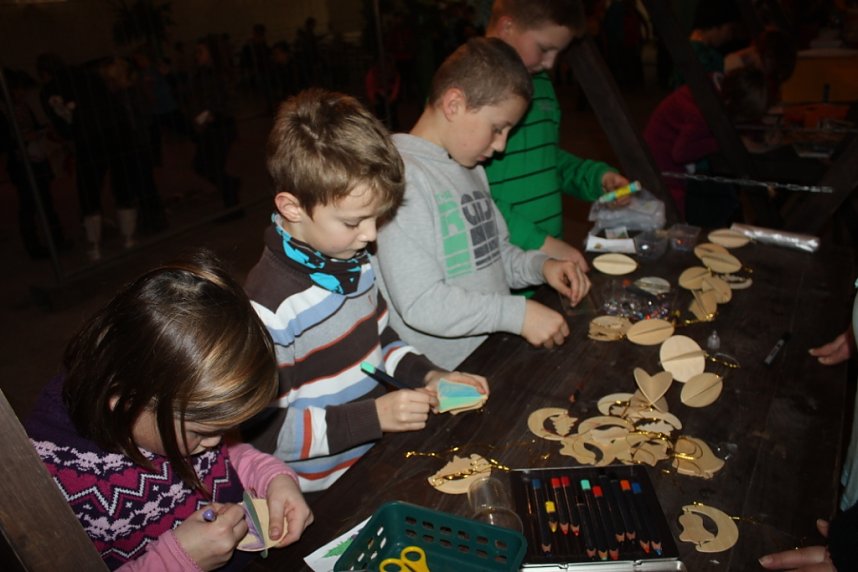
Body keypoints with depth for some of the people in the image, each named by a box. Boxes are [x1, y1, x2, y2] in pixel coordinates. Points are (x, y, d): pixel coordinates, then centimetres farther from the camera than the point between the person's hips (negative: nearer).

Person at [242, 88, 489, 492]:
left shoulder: (354, 261, 0)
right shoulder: (269, 306, -24)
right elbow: (263, 430, -20)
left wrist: (426, 375, -1)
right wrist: (373, 415, -24)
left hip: (381, 456, 7)